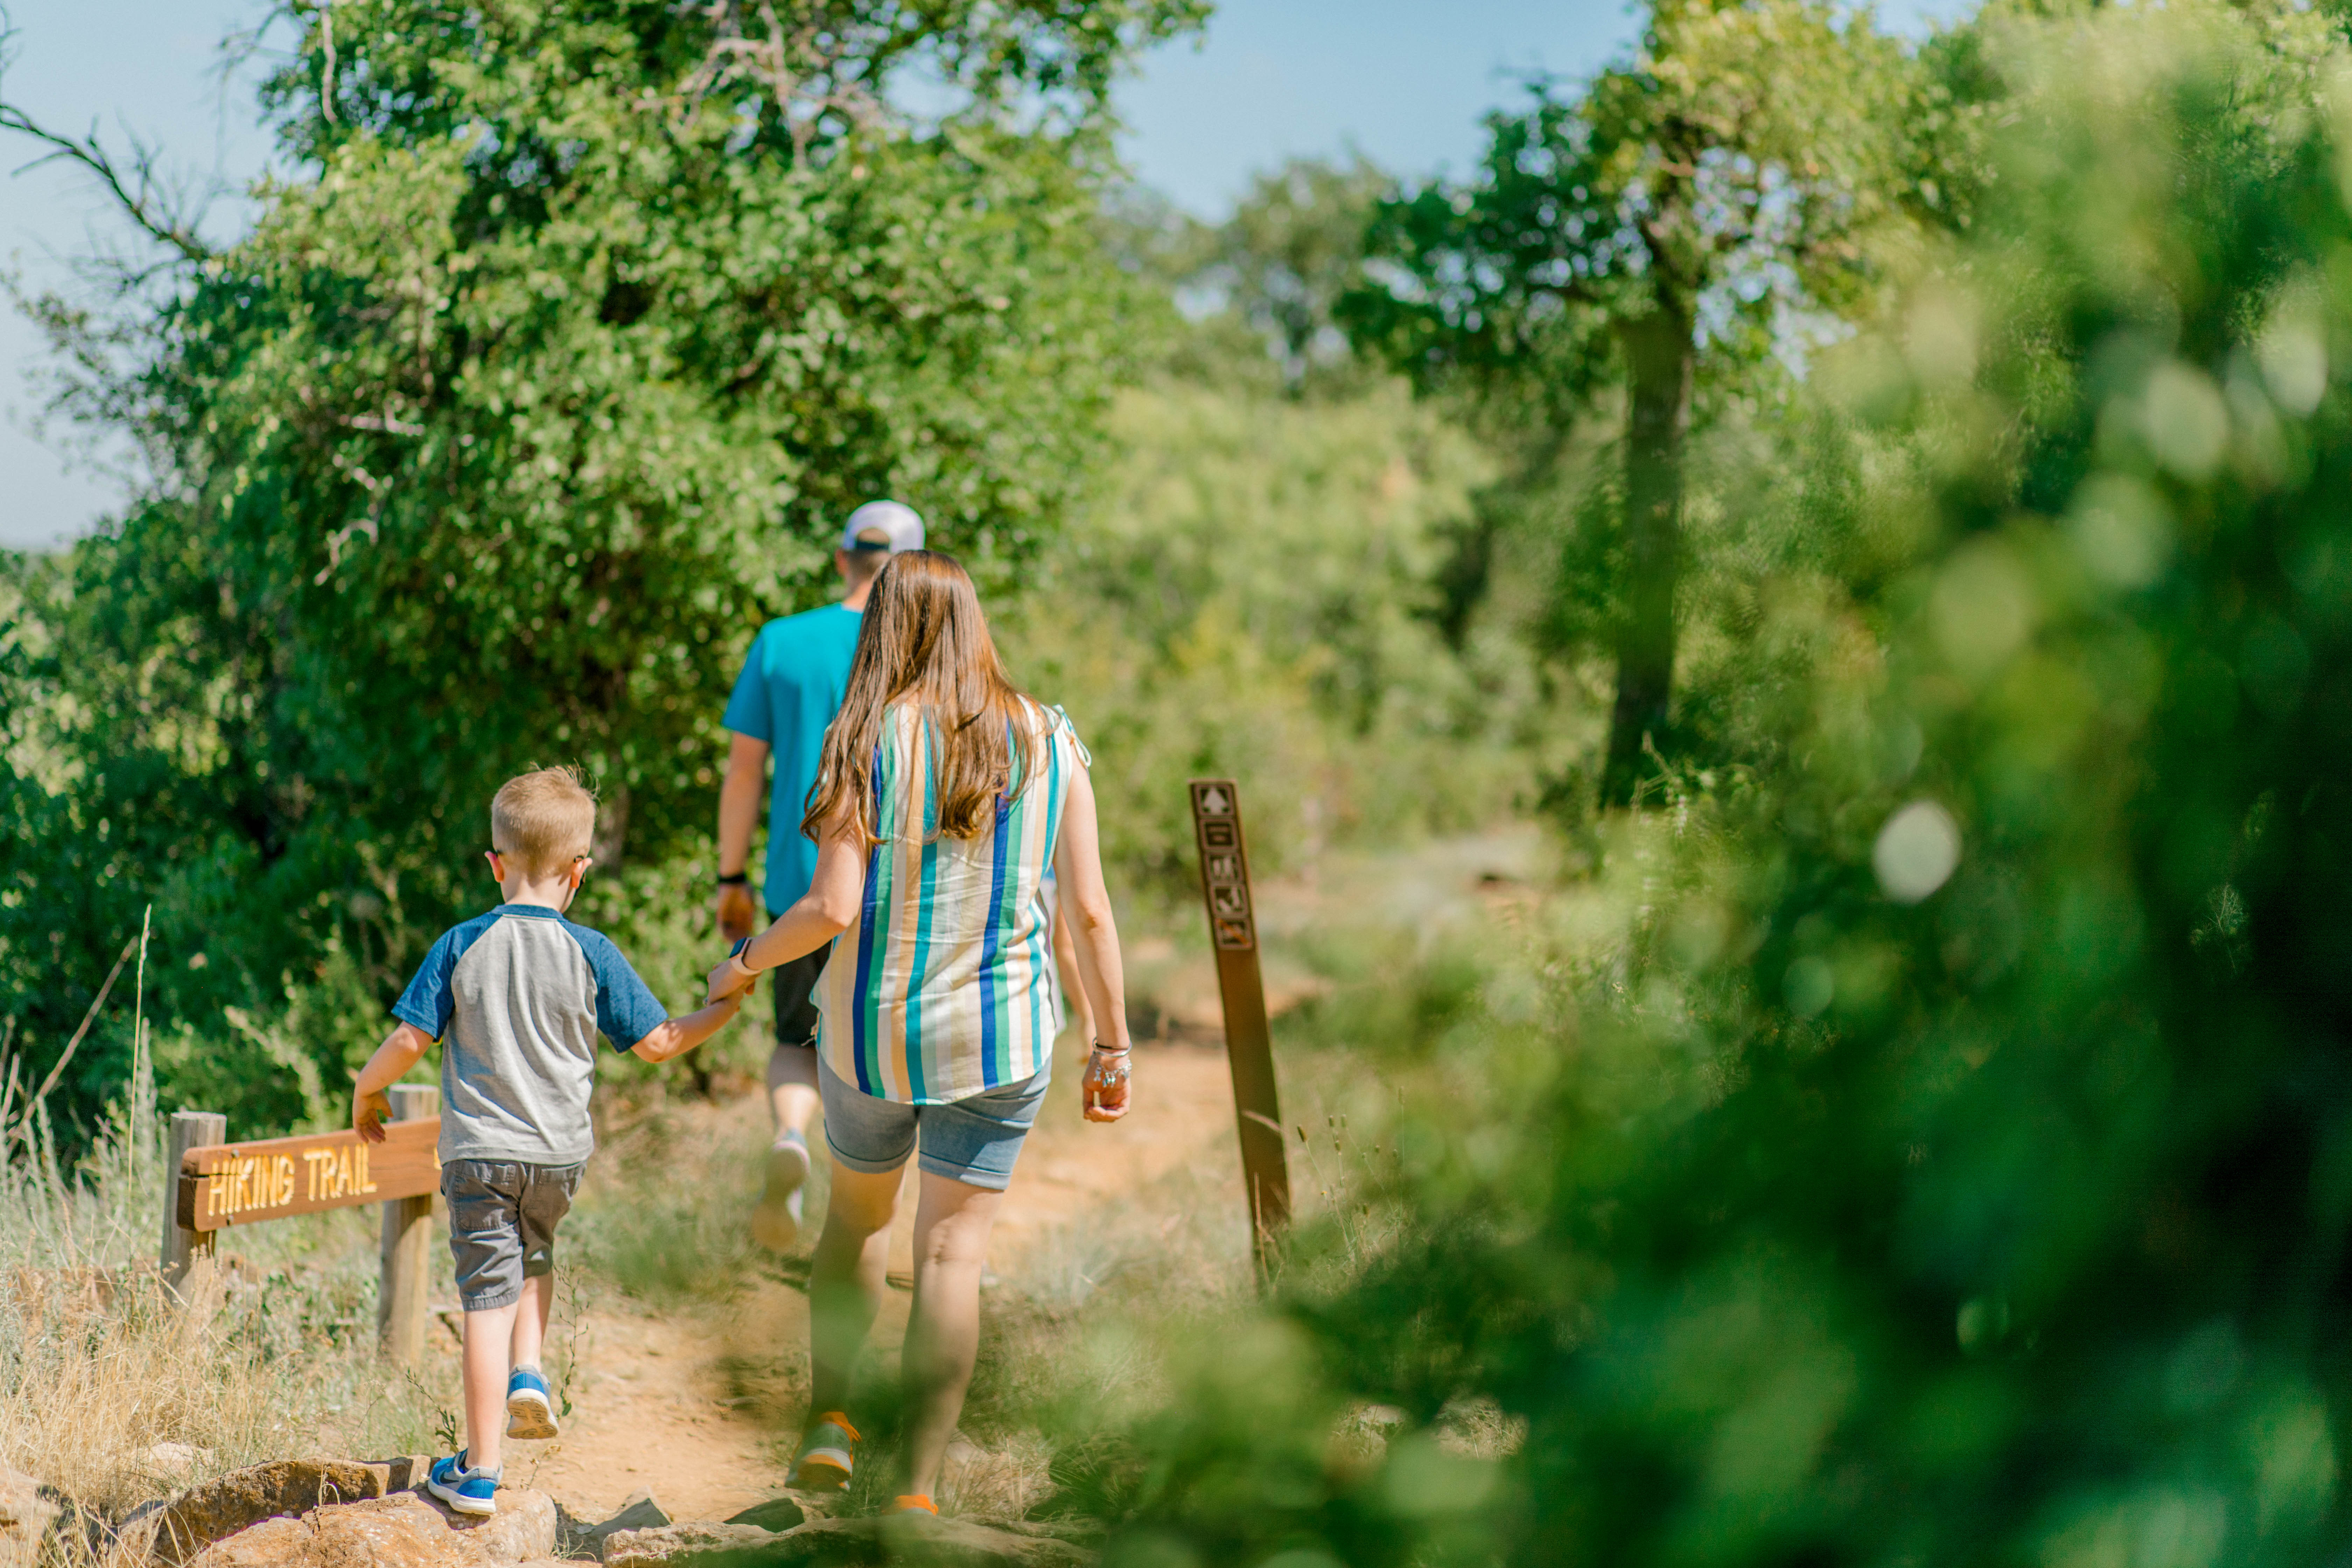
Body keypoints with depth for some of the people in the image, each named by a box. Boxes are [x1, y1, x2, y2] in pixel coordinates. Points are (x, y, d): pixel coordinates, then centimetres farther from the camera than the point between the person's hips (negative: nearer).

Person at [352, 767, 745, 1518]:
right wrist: (725, 1006, 17)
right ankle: (528, 1374, 12)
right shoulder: (592, 954, -4)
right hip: (558, 1153, 1)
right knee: (534, 1254, 31)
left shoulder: (462, 946, -4)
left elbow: (410, 1039, -5)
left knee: (488, 1296, -1)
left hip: (476, 1149, -1)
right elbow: (657, 1041, 1)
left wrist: (367, 1091, 14)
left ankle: (479, 1474, 1)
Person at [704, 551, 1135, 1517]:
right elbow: (1089, 911, -2)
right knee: (953, 1252, 3)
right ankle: (916, 1491, 0)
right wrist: (1113, 1046, 5)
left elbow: (833, 907, -15)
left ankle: (828, 1419, 23)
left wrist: (746, 963, 3)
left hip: (873, 1029, -1)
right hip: (1003, 1038, 1)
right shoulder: (1049, 744, -2)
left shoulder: (870, 740, -9)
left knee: (858, 1210, 24)